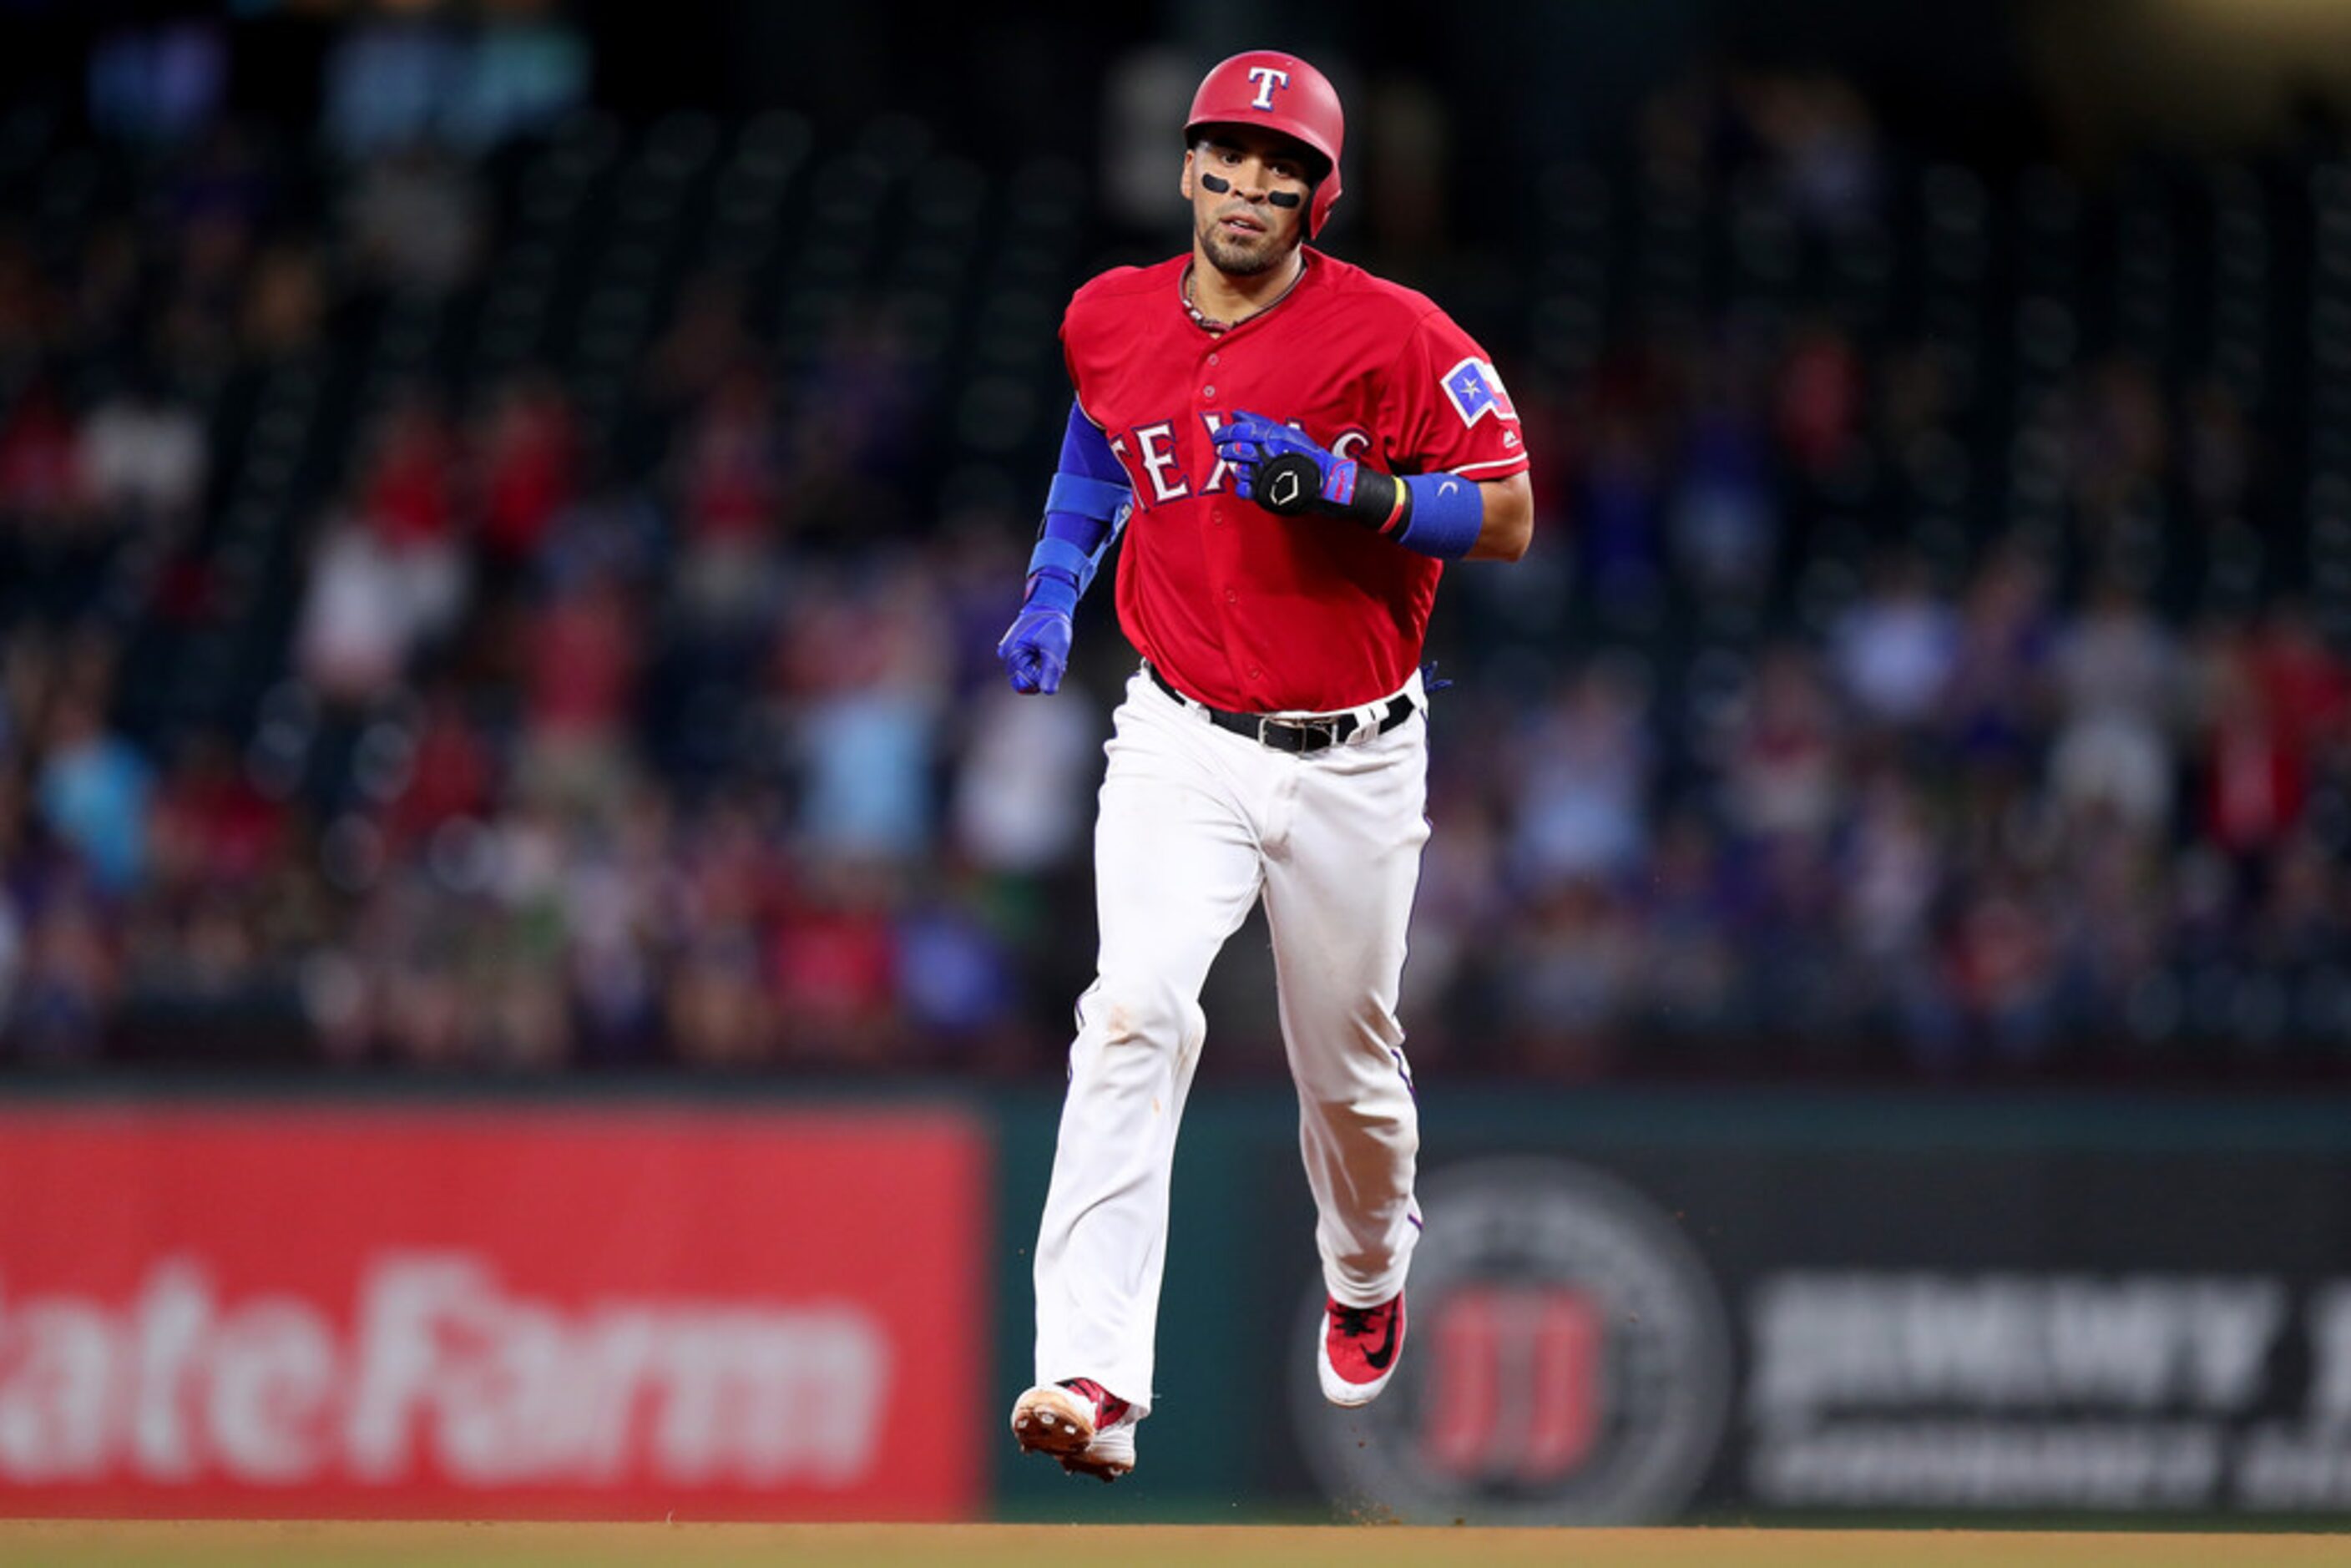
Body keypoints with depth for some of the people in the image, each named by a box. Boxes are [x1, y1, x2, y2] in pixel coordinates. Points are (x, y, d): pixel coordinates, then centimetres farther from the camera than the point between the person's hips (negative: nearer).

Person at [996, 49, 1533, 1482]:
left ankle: (1369, 1280, 49)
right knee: (1135, 1015, -22)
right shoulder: (1111, 321, 1)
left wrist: (1354, 491, -26)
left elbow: (1509, 518, -11)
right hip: (1185, 744, 1)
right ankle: (1095, 1382, -31)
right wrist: (1052, 589, 12)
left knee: (1348, 1066, 14)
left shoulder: (1394, 336, -11)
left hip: (1355, 760, -1)